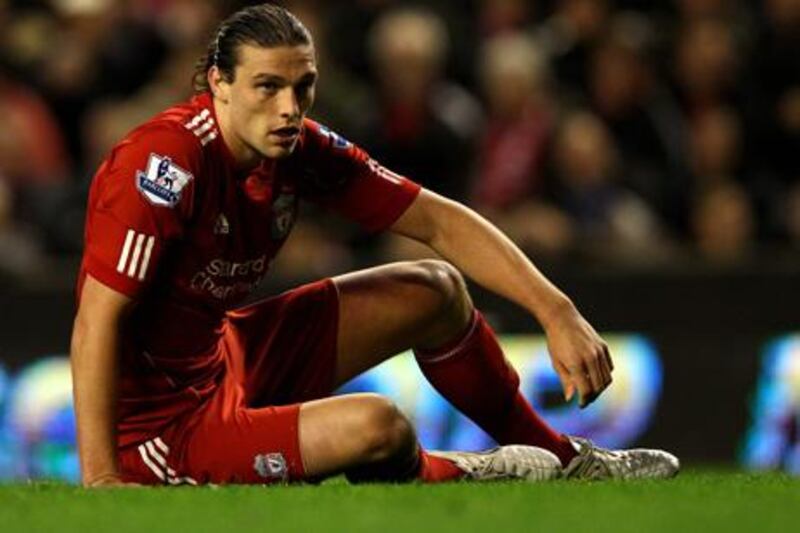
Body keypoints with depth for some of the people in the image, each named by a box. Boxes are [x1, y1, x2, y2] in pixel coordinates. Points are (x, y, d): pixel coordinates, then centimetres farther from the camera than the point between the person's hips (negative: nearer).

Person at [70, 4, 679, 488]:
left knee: (435, 292, 14)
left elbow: (439, 221, 0)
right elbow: (98, 321, -30)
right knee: (377, 425, -28)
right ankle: (446, 476, 10)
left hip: (231, 359, 9)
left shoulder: (299, 148, -6)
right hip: (162, 425, -9)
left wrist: (557, 312, -8)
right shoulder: (167, 162, -29)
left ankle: (562, 458, 32)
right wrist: (99, 476, -36)